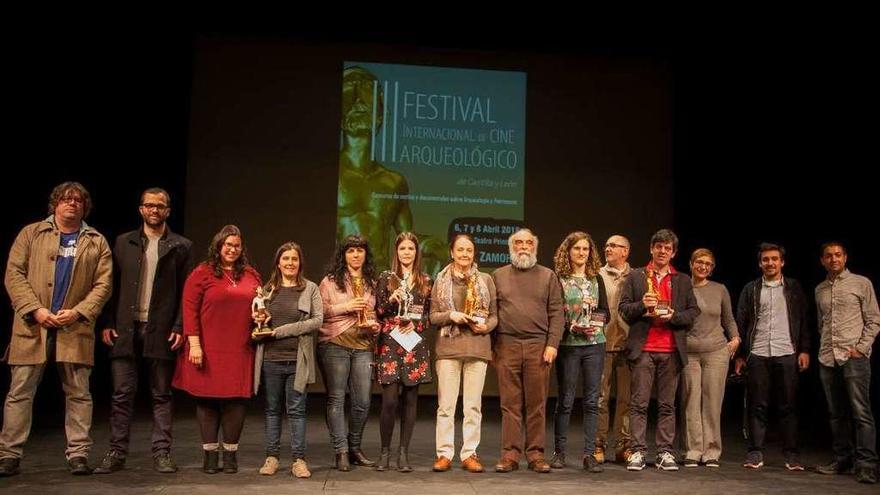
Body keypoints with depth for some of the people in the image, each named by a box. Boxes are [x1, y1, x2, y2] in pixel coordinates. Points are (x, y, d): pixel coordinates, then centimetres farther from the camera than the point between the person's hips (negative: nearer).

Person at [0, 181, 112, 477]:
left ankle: (78, 453, 9)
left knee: (78, 394, 3)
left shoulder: (97, 242, 11)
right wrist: (35, 310, -11)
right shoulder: (31, 234, 10)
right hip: (32, 326, 0)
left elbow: (103, 284, 4)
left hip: (75, 328, 0)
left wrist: (78, 312, -11)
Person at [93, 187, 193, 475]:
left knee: (161, 395, 5)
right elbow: (112, 286, 9)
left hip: (161, 331, -1)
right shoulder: (123, 243, 11)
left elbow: (187, 291, 1)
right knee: (122, 394, 4)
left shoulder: (181, 247, 6)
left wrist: (179, 327, -9)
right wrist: (107, 323, 0)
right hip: (126, 329, 2)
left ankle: (162, 453, 11)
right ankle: (117, 453, 12)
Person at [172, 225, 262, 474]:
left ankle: (230, 454, 14)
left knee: (235, 400, 3)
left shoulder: (251, 275, 12)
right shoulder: (202, 273, 0)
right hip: (208, 350, -3)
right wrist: (194, 343, -11)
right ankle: (210, 454, 14)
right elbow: (189, 309, -5)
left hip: (240, 351, 3)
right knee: (207, 399, 4)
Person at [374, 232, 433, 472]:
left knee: (410, 400, 3)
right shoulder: (386, 278, 5)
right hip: (390, 342, -2)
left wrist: (416, 325, -7)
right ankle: (385, 452, 8)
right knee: (390, 400, -8)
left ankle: (403, 453, 12)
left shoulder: (425, 281, 10)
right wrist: (391, 301, -15)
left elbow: (430, 315, 11)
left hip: (415, 344, 2)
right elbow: (377, 312, 3)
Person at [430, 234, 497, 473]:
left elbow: (494, 315, 10)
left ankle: (469, 454, 11)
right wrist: (451, 315, -12)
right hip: (448, 347, 0)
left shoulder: (485, 280, 9)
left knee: (473, 405, 3)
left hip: (477, 348, 1)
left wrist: (486, 326, -10)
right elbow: (433, 315, 6)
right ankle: (444, 454, 7)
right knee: (446, 404, 0)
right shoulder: (441, 280, 8)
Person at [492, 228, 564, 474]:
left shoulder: (548, 276, 10)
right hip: (506, 345, 0)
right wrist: (489, 345, 3)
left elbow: (556, 313, 5)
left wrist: (552, 344, -5)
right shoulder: (499, 276, 13)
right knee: (510, 403, 1)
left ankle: (535, 454, 9)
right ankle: (510, 454, 6)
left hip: (538, 346, 0)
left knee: (536, 403, 2)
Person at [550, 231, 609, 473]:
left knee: (592, 400, 3)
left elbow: (605, 311, 10)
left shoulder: (597, 279, 11)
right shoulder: (558, 279, 0)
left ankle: (589, 453, 8)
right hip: (568, 344, -3)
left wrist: (598, 322, -10)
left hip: (595, 344, 3)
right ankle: (559, 452, 13)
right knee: (565, 400, 2)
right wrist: (572, 327, -17)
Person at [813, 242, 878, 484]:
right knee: (836, 413, 8)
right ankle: (842, 458, 16)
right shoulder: (820, 290, 16)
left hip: (854, 357, -5)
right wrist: (825, 347, 8)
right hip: (827, 359, 5)